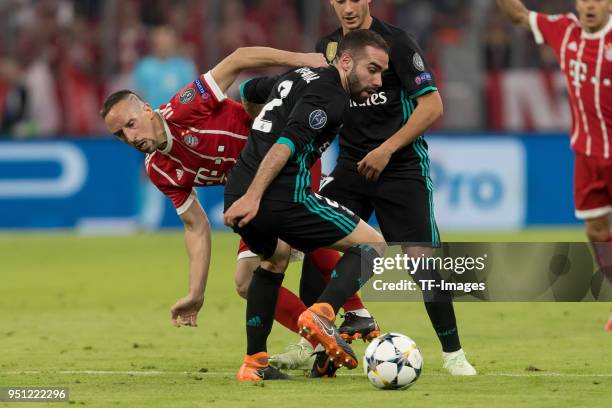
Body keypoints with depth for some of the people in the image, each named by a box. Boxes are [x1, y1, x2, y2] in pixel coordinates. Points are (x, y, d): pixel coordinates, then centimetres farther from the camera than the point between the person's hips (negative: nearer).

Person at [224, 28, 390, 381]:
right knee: (372, 244, 4)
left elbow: (250, 90, 41)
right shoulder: (331, 95, -6)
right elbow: (287, 143, -19)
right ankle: (322, 314, -18)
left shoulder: (299, 76, 22)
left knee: (275, 257, 36)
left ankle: (254, 363, 31)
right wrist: (253, 196, -26)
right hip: (282, 199, -9)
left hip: (238, 198, 9)